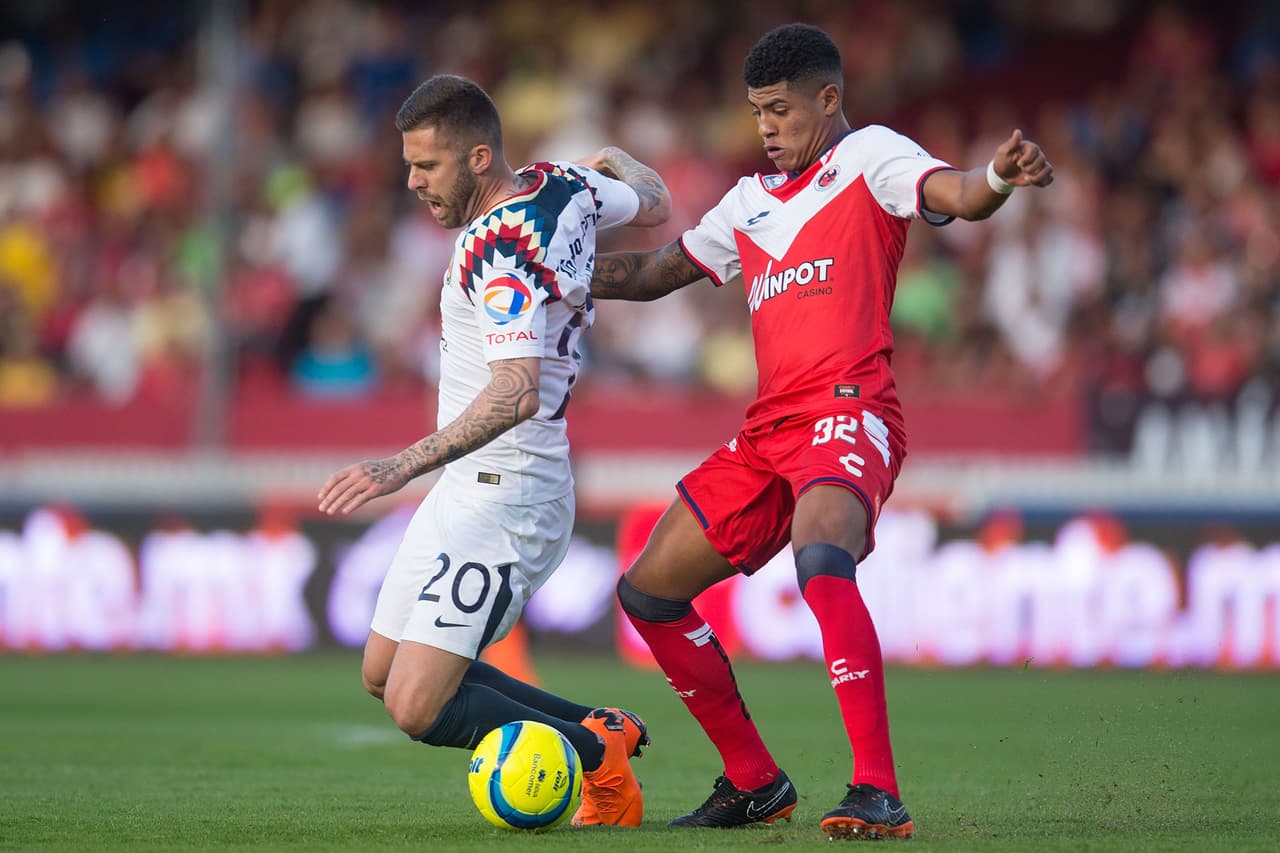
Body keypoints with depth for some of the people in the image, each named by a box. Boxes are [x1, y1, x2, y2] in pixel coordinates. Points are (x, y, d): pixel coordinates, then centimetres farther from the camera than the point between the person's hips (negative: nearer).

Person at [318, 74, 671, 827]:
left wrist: (403, 467, -42)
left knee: (417, 707, -16)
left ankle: (596, 757, 1)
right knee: (383, 674, 14)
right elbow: (658, 207, 24)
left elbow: (517, 392, -35)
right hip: (474, 490, 10)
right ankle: (605, 730, 17)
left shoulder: (500, 252, -23)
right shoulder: (564, 188, 4)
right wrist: (618, 160, 46)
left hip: (503, 495, -10)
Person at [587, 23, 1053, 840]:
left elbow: (953, 193, -18)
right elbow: (654, 272, 33)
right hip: (769, 429, 9)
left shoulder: (871, 156, 2)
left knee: (822, 561, -36)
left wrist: (998, 178, -42)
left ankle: (880, 796, -41)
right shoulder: (751, 201, 24)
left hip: (848, 407, -9)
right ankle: (755, 783, 19)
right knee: (648, 592, 9)